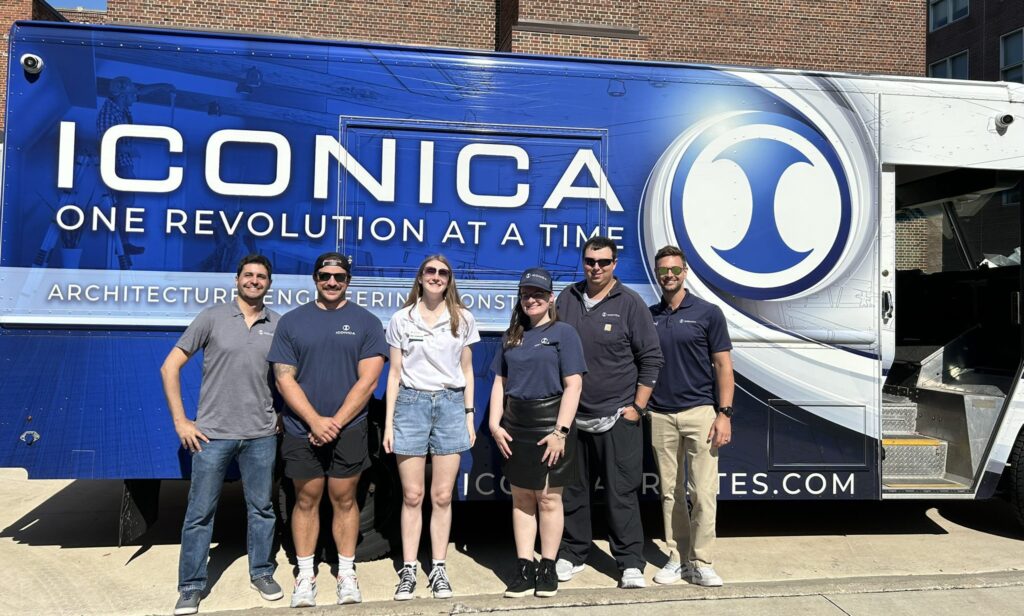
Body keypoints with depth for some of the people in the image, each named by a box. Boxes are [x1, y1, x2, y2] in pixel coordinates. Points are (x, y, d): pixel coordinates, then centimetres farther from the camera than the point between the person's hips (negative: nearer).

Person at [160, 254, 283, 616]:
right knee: (200, 512, 6)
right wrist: (180, 422, -5)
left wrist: (282, 416, 5)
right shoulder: (212, 318, -2)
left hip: (261, 435, 2)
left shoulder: (278, 325, 4)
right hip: (212, 434, -2)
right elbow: (170, 368, -1)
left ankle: (261, 573, 30)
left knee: (261, 508, 13)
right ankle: (191, 587, 20)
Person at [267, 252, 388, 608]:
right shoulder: (292, 321, 5)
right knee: (306, 501, 9)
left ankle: (346, 573, 20)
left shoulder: (366, 322, 2)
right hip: (302, 430, 1)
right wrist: (315, 421, -12)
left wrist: (336, 422, -11)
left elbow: (368, 380, -4)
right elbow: (284, 379, -1)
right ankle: (305, 575, 21)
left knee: (344, 500, 7)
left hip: (348, 429, -1)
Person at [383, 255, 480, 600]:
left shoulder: (463, 319, 6)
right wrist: (388, 421, 2)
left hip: (451, 404, 1)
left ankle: (438, 569, 16)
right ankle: (408, 570, 14)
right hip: (411, 404, 0)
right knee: (412, 495, 3)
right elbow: (395, 373, 6)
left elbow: (466, 370, 10)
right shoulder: (402, 320, 4)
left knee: (442, 496, 4)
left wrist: (469, 416, 5)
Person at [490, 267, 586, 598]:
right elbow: (500, 382, 14)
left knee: (548, 498, 3)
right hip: (515, 427, 5)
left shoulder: (563, 333, -2)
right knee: (521, 499, 9)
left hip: (549, 425, -5)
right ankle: (524, 568, 17)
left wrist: (561, 431, -16)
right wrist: (494, 424, 3)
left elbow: (573, 385, -9)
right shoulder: (512, 336, 14)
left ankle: (548, 568, 16)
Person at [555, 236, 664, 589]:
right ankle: (571, 555, 27)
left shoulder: (630, 303, -3)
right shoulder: (567, 298, 7)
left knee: (621, 493, 1)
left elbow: (651, 358, -1)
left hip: (618, 418, -3)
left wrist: (637, 407, -5)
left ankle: (631, 563, 14)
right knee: (572, 490, 12)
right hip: (572, 416, 4)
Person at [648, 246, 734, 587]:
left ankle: (701, 563, 6)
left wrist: (724, 413, -9)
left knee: (704, 491, -4)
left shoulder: (708, 312, 0)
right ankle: (677, 557, 20)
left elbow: (723, 365, -1)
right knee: (670, 492, 9)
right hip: (660, 415, 3)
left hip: (700, 411, -3)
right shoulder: (648, 316, 9)